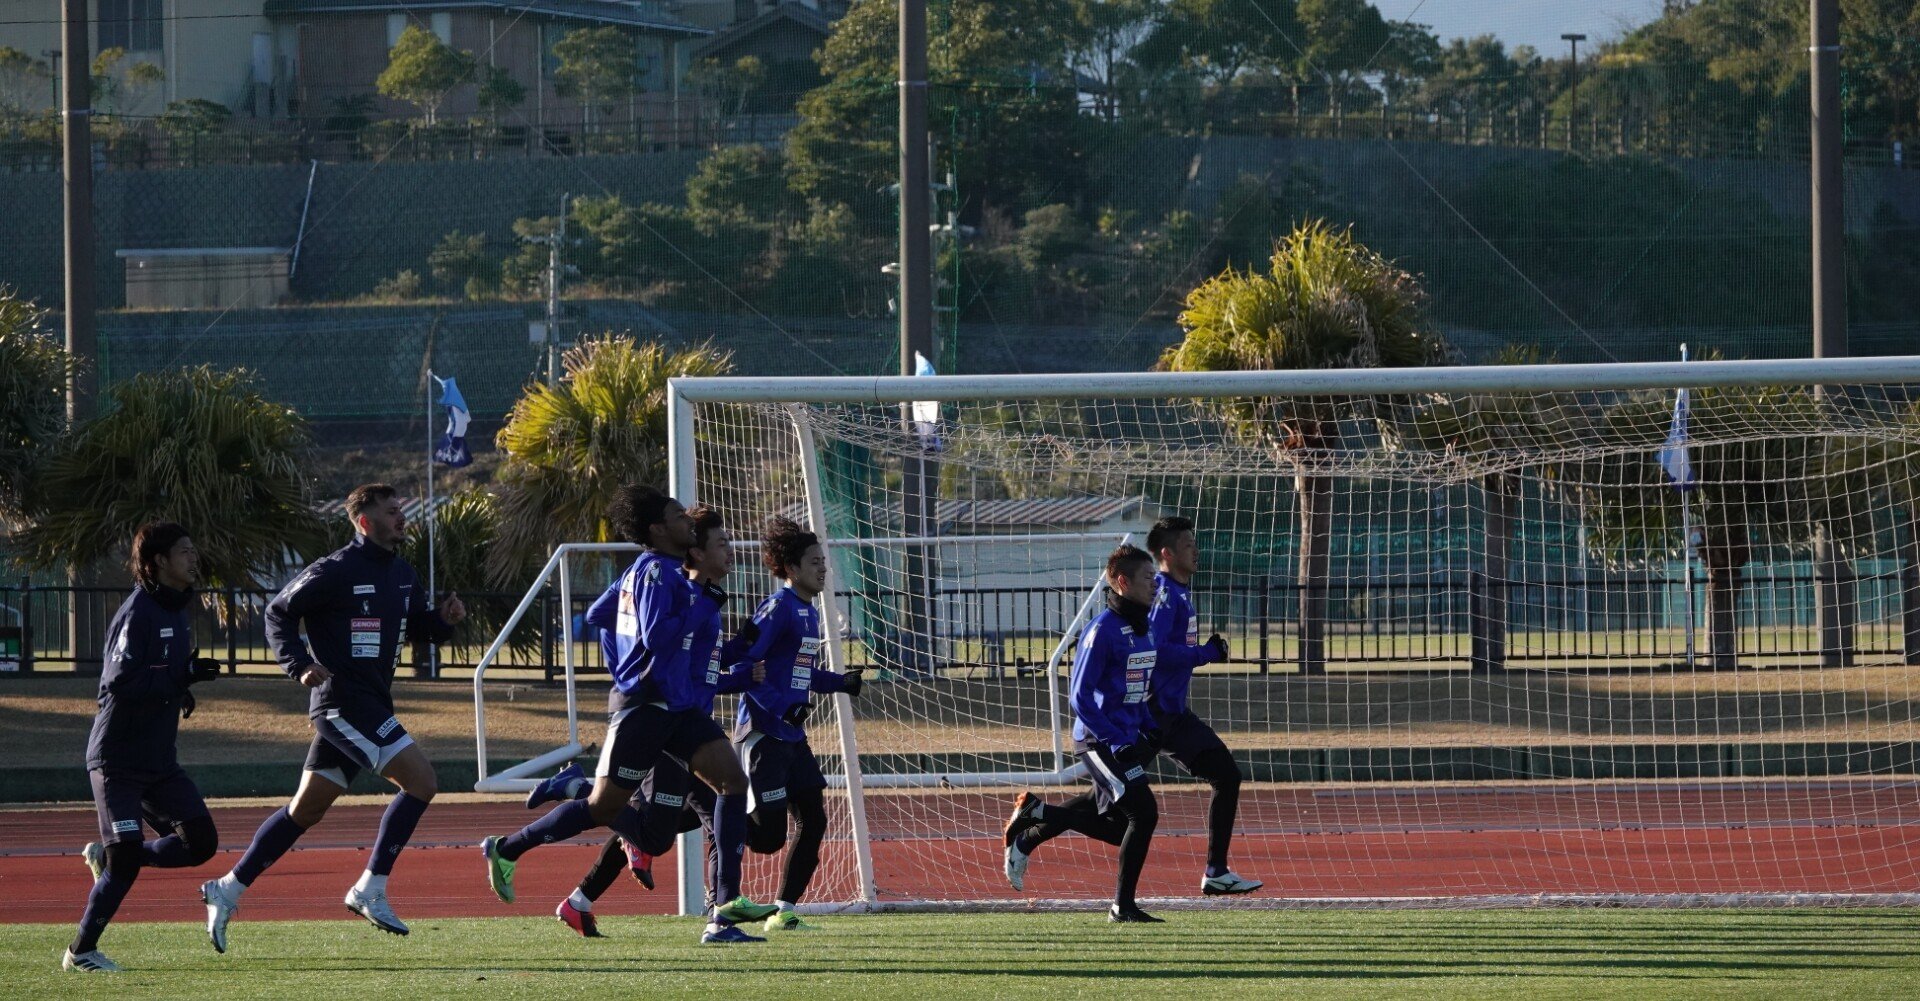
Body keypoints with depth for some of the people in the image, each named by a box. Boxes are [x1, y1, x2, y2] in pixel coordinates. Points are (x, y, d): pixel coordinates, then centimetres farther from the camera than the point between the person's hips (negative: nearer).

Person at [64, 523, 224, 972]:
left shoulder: (178, 612, 12)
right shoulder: (138, 613, -16)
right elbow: (118, 683, -24)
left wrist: (181, 687, 5)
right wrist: (182, 678, -25)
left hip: (160, 761, 8)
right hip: (117, 760, -8)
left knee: (200, 842, -1)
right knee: (125, 859, -12)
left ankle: (107, 857, 17)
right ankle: (81, 952, 3)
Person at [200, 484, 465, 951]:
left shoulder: (401, 575, 14)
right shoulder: (335, 572, -11)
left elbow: (420, 624, 25)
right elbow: (278, 612, -5)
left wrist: (444, 618, 3)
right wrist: (300, 664, -17)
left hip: (372, 704, 9)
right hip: (343, 701, -9)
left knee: (307, 808, 12)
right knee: (420, 779, -15)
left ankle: (227, 890, 19)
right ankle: (370, 890, -9)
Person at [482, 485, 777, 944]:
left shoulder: (643, 571, 15)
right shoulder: (656, 571, -15)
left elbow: (597, 615, 24)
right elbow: (655, 636, -26)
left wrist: (622, 670, 27)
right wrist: (692, 610, -11)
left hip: (678, 707, 10)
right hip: (645, 707, -10)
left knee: (733, 780, -6)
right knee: (603, 807, -1)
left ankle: (726, 902, -10)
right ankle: (506, 850, 17)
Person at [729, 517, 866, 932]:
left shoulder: (809, 613, 15)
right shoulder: (778, 609, -13)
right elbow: (742, 665, -19)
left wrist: (840, 682, 10)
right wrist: (781, 706, -27)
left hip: (792, 736, 9)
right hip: (764, 735, -9)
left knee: (814, 820, 4)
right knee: (768, 835, -12)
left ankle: (783, 913, 11)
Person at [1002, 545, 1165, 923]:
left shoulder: (1145, 628, 11)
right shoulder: (1103, 630, -16)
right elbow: (1080, 696, -17)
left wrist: (1149, 729, 9)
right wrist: (1115, 741, -22)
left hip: (1127, 736, 9)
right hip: (1099, 740, -9)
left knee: (1117, 827, 12)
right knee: (1143, 812, -15)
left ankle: (1034, 815, 29)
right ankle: (1123, 906, -4)